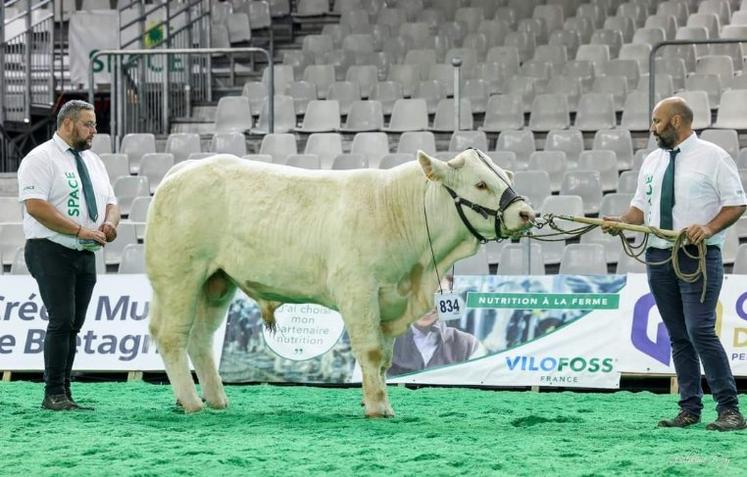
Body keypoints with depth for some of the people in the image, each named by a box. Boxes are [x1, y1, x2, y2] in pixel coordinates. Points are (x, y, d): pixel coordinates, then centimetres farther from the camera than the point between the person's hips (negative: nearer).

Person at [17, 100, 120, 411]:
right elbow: (36, 206, -18)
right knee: (62, 321, -15)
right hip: (51, 253, -7)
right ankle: (54, 394, -13)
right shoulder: (41, 159, -7)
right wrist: (80, 230, -22)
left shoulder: (93, 162, 18)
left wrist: (110, 223, -4)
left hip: (85, 255, 7)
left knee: (73, 325, 6)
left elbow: (111, 204, 21)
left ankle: (64, 392, 8)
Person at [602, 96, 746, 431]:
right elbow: (641, 207, 18)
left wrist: (709, 228, -20)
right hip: (659, 258, 6)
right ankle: (689, 409, 11)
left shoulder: (712, 157, -3)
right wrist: (620, 222, -2)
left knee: (700, 331, -16)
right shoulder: (652, 162, 15)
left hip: (699, 257, -6)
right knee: (678, 337, 7)